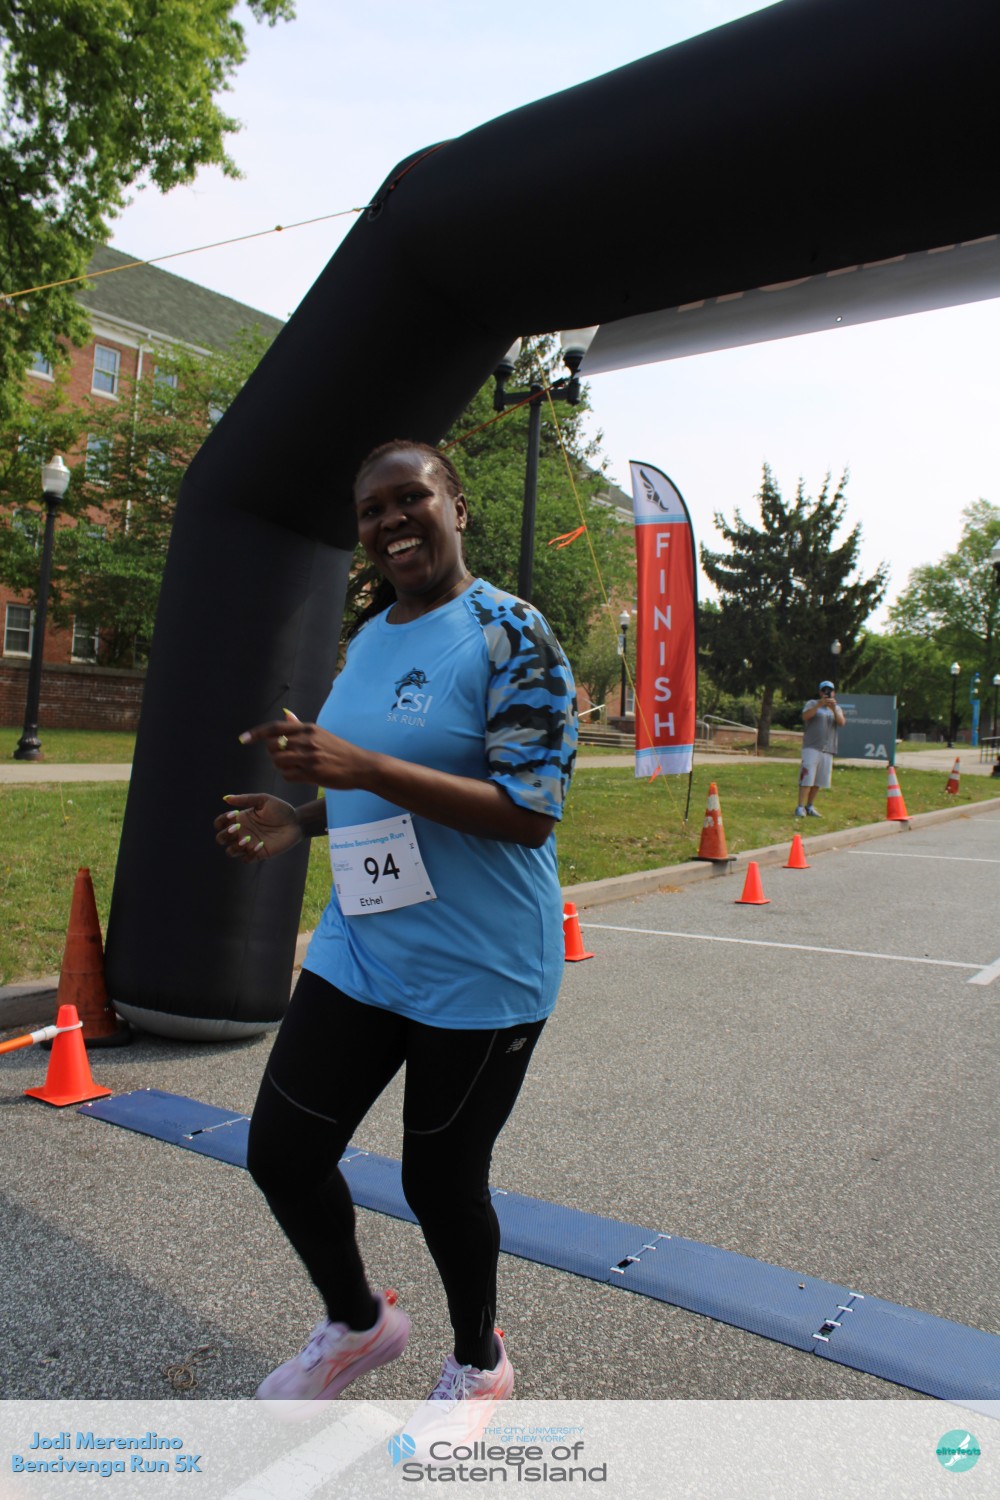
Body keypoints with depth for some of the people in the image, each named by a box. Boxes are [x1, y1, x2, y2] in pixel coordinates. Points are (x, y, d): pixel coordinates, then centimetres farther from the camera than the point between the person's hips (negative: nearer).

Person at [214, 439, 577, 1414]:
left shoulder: (509, 636, -14)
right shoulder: (369, 637, 10)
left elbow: (529, 813, -22)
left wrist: (361, 767, -29)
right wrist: (300, 819, 4)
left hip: (477, 975, -7)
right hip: (359, 951, 7)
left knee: (439, 1180, 9)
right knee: (281, 1151, 11)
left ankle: (479, 1360, 42)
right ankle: (356, 1321, 42)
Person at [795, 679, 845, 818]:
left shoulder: (837, 708, 17)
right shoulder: (812, 704, 7)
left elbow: (841, 723, -2)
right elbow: (805, 716, -13)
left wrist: (834, 709, -19)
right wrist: (819, 705, -24)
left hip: (828, 749, 4)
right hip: (811, 747, -4)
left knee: (818, 780, 6)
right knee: (807, 778, -12)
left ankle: (809, 807, 16)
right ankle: (800, 807, -14)